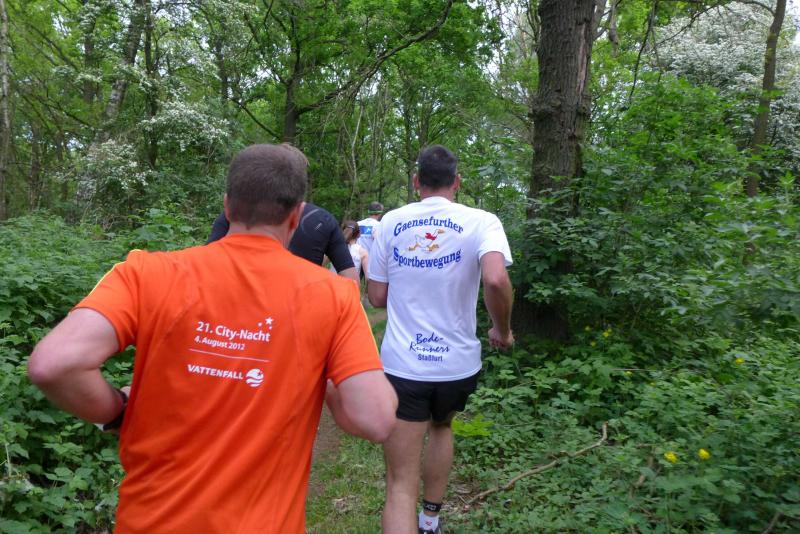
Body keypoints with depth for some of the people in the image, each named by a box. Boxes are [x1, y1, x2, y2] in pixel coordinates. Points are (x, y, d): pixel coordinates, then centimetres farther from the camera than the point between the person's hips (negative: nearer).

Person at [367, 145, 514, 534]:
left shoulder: (391, 222, 1)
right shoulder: (480, 221, -6)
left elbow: (377, 297, 5)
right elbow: (496, 280, -25)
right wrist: (502, 330, -7)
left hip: (401, 365, 0)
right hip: (458, 364, 1)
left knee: (400, 484, 4)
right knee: (441, 428, 33)